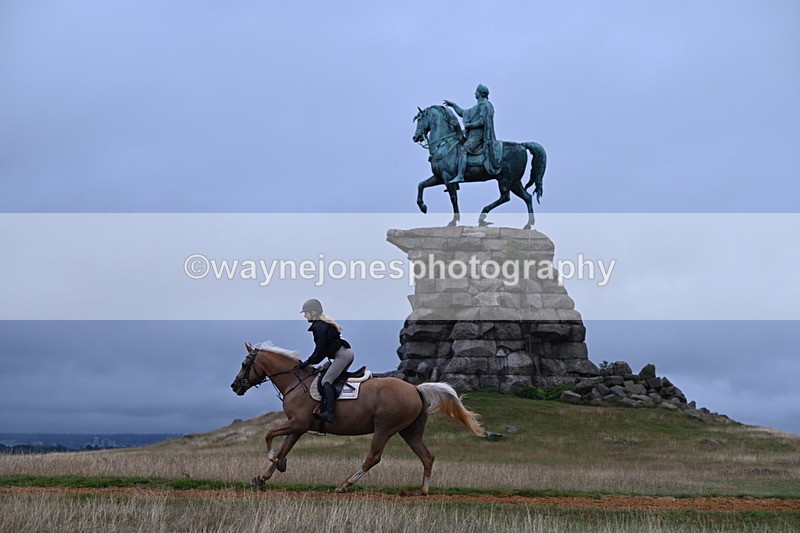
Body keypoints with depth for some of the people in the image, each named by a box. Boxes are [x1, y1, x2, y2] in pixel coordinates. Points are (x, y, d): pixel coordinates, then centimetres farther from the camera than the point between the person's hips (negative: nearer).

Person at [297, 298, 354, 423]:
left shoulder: (319, 327, -12)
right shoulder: (325, 322, 19)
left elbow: (320, 350, -12)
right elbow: (324, 348, 24)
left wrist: (308, 362, -2)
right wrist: (311, 361, 23)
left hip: (341, 355, -11)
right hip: (348, 353, 11)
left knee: (326, 381, -12)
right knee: (336, 379, 17)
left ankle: (329, 413, -22)